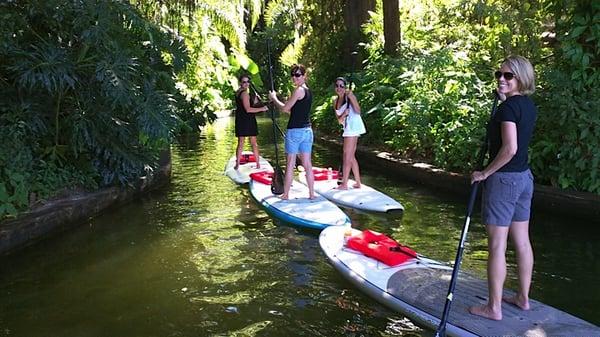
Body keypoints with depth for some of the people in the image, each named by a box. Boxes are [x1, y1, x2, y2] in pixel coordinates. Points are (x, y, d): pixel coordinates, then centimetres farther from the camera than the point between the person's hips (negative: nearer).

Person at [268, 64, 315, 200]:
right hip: (307, 131, 8)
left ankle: (285, 194, 9)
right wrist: (277, 99, 17)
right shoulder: (308, 91, 15)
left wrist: (274, 98, 4)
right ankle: (311, 194, 11)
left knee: (290, 164, 1)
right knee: (307, 164, 9)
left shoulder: (298, 90, -12)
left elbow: (285, 108, -10)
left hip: (295, 131, -8)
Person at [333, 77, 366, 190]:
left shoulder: (349, 96, -6)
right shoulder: (335, 101, 13)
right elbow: (339, 119, 10)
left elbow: (358, 111, -17)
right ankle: (358, 183, 21)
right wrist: (344, 114, -11)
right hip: (347, 128, 8)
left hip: (353, 126, -8)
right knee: (351, 156, 13)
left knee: (347, 155, -8)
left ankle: (344, 184, -4)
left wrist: (350, 97, -21)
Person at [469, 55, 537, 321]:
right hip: (524, 178, 9)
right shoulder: (528, 105, 9)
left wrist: (485, 173, -14)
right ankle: (523, 298, 30)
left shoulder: (508, 107, -17)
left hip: (503, 179, -9)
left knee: (497, 245, -2)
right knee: (522, 241, 16)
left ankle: (494, 307, 7)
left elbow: (509, 148, -26)